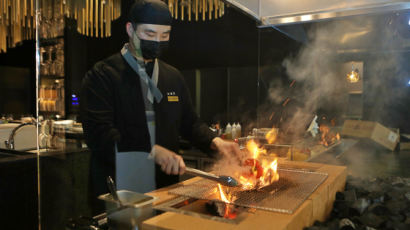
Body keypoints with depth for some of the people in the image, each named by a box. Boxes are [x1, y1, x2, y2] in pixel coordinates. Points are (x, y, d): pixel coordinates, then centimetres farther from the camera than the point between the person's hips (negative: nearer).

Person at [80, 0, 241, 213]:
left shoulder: (173, 76, 10)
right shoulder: (101, 75, -8)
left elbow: (189, 122, 14)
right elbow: (98, 132, -19)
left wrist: (214, 142, -5)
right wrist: (153, 151, -29)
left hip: (167, 187, 5)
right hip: (118, 193, -5)